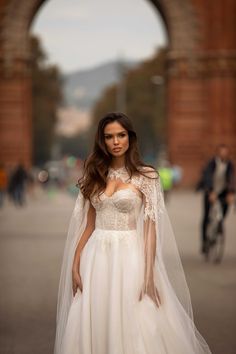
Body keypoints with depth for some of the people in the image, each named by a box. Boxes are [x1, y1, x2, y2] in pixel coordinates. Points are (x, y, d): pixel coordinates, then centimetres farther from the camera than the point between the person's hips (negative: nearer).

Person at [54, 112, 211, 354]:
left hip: (130, 256, -3)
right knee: (94, 327, 4)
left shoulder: (146, 176, -1)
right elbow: (88, 225, 11)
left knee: (136, 329, -5)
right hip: (97, 258, 3)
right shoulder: (94, 176, 9)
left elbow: (150, 227, -6)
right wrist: (75, 265, 3)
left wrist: (149, 275, -13)